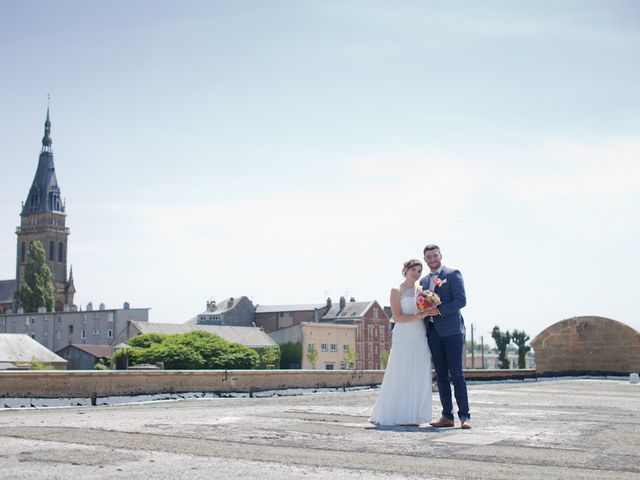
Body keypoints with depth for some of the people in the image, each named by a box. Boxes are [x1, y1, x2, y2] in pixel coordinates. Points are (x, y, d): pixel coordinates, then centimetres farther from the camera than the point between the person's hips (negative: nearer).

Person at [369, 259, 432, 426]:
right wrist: (418, 315, -18)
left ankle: (413, 416, 8)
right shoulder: (397, 291, -2)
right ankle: (395, 415, 5)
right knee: (400, 376, -3)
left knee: (418, 377, 3)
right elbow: (397, 317, -10)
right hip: (403, 337, -5)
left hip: (419, 338, 5)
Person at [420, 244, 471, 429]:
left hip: (452, 330, -5)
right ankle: (447, 416, 8)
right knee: (441, 375, 4)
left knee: (456, 374, -9)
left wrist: (439, 310, -16)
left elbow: (461, 300, -9)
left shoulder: (453, 274, 1)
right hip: (433, 333, 6)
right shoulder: (424, 281, 19)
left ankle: (464, 416, -6)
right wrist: (425, 311, 0)